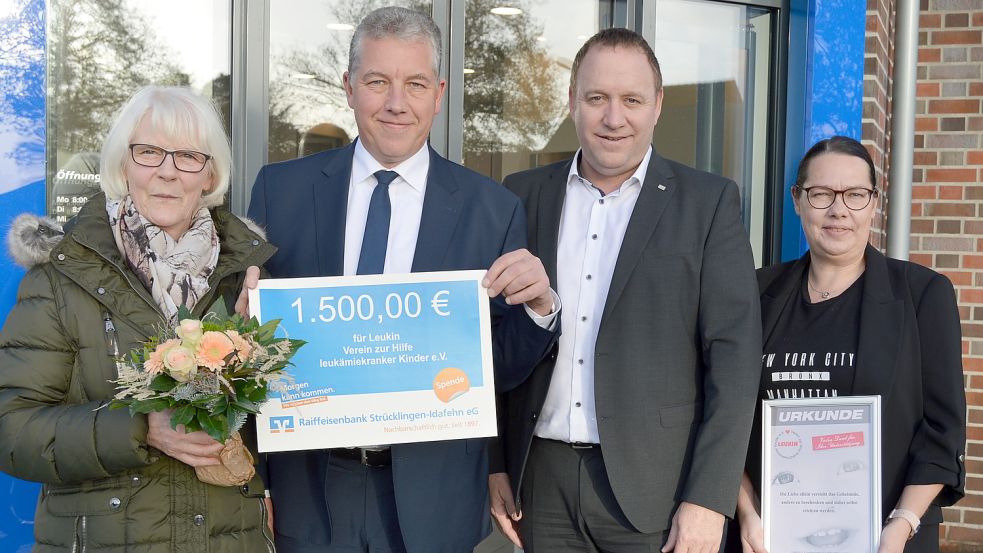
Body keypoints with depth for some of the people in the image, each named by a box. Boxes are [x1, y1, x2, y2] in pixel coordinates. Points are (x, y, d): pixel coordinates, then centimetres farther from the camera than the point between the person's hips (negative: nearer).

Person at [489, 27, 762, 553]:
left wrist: (708, 499, -11)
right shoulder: (524, 196, 5)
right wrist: (494, 463, 5)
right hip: (542, 479, 3)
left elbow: (734, 353, -6)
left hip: (656, 486, -2)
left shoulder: (709, 202, -2)